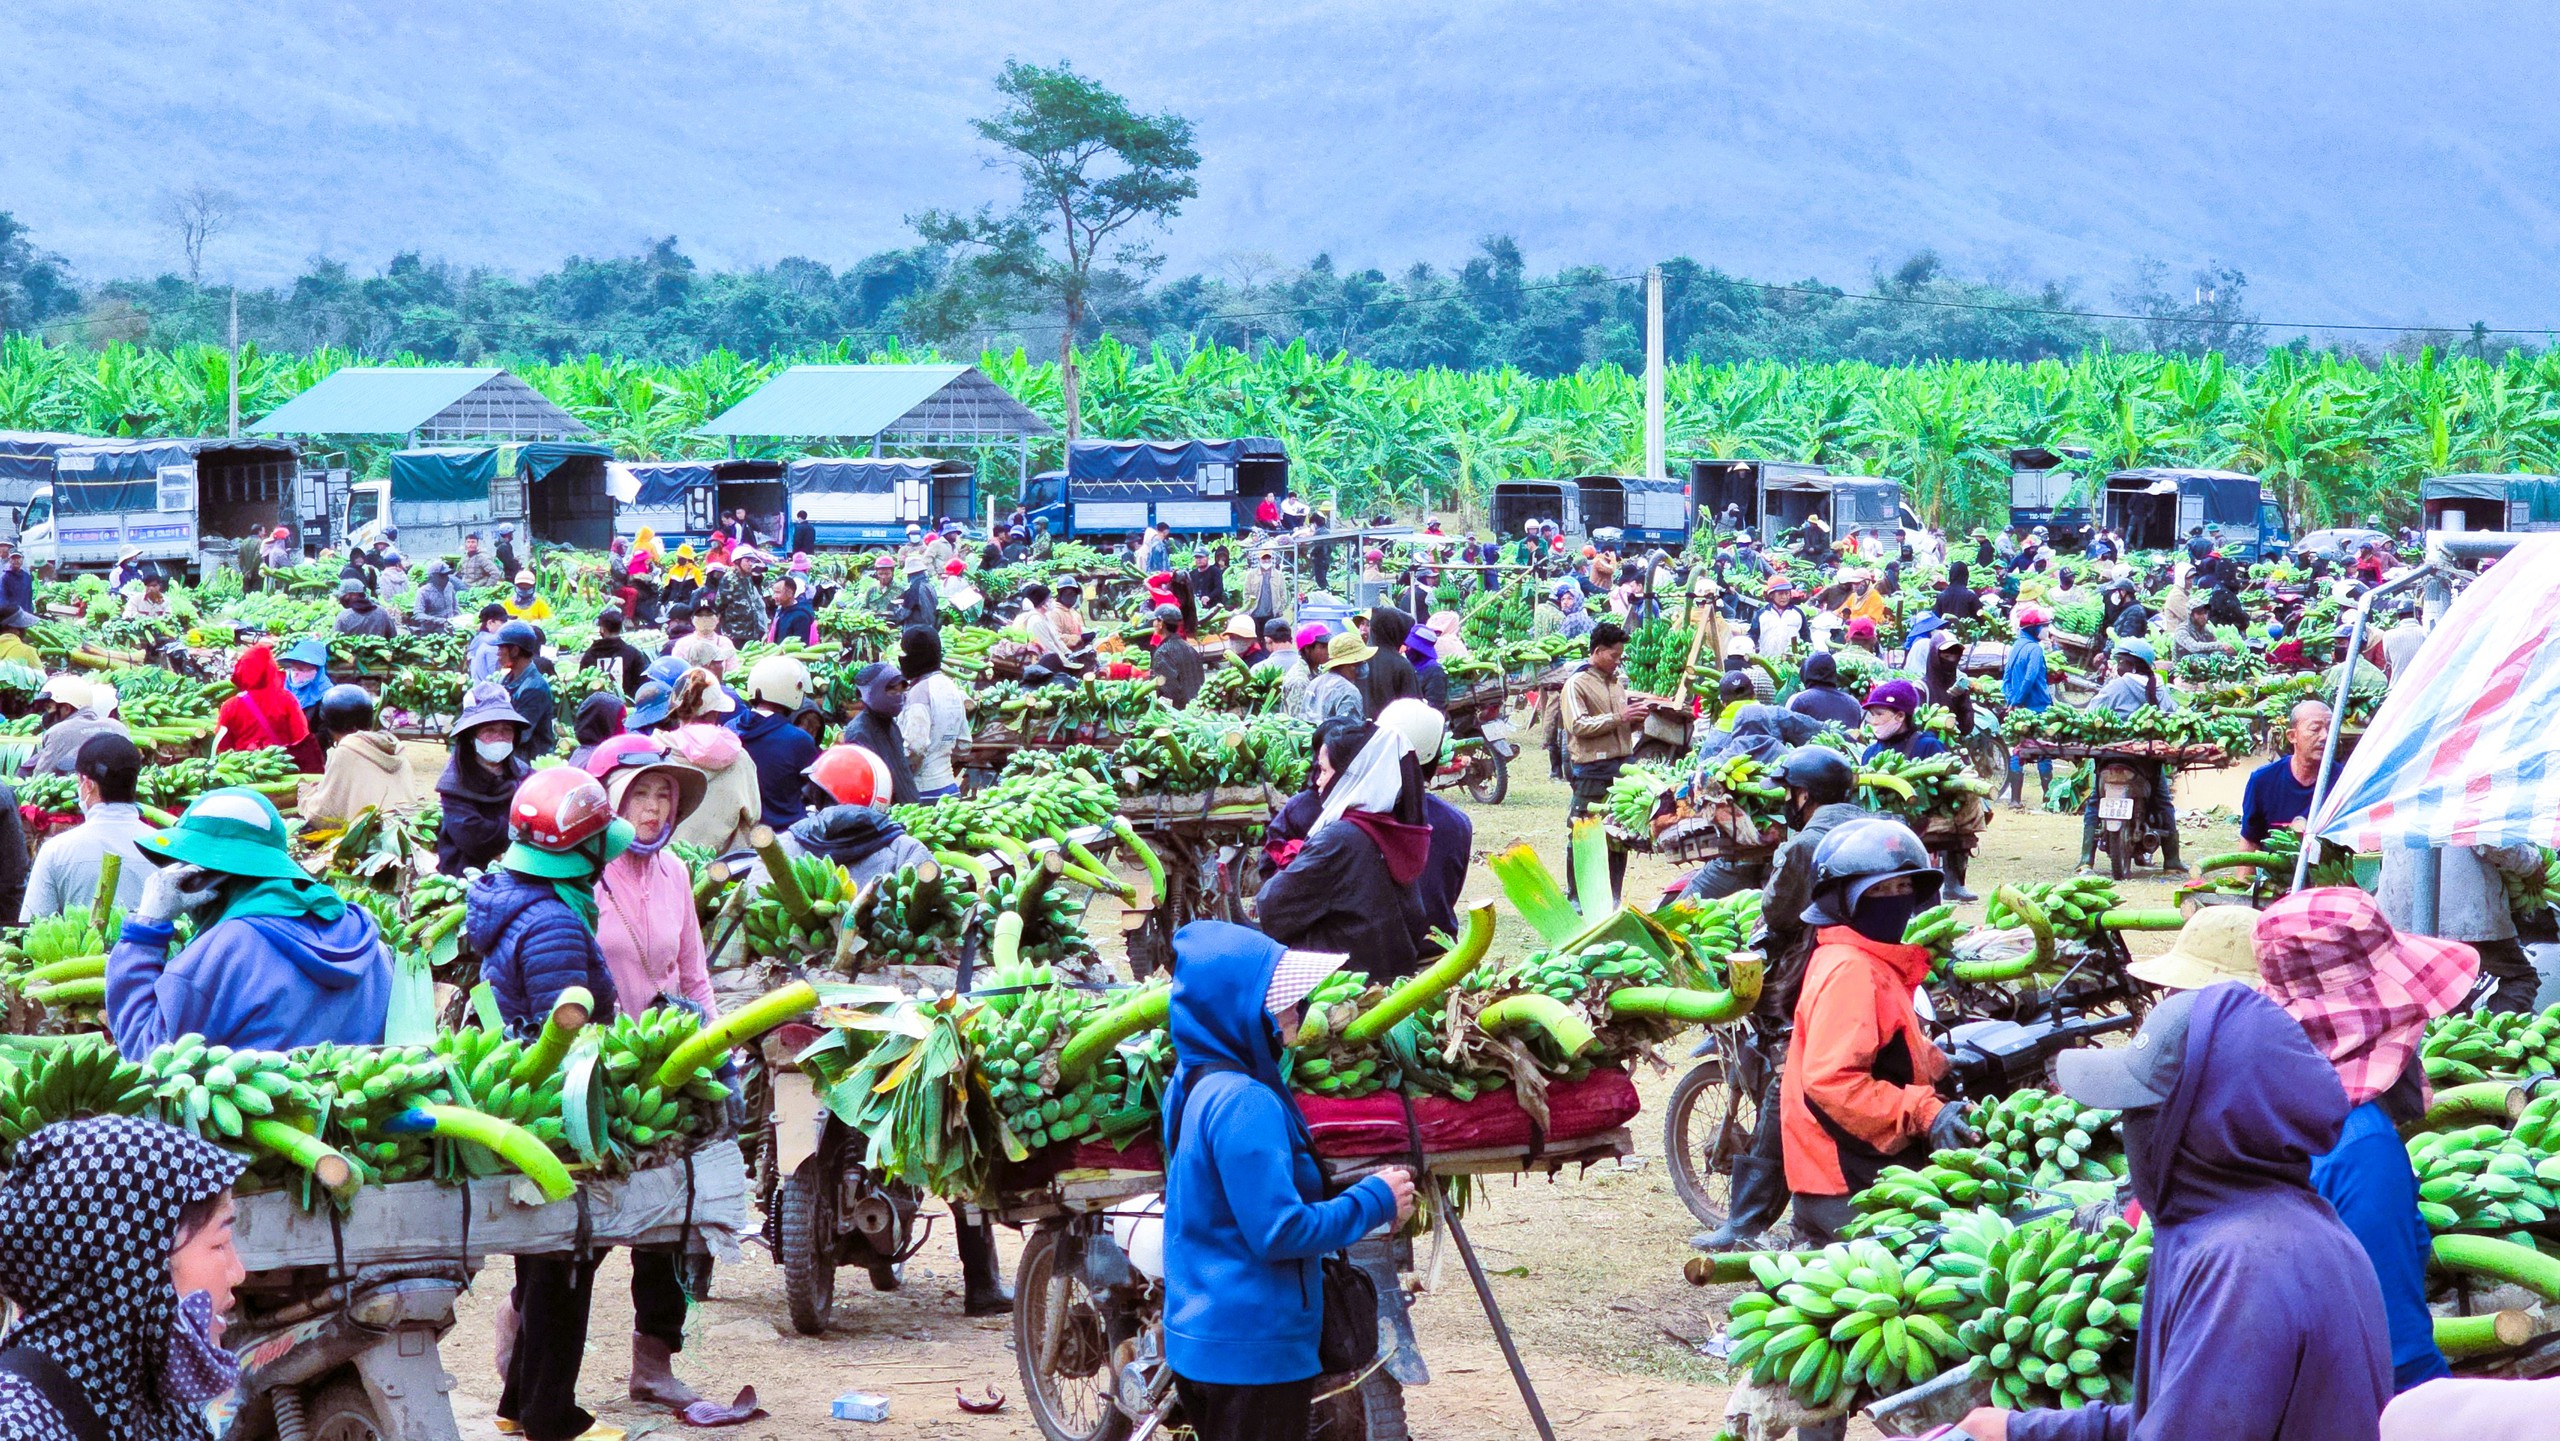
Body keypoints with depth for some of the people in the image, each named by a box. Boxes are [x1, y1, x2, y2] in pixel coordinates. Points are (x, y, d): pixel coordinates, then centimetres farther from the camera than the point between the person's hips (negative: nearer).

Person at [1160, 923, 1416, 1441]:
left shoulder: (1193, 1083, 9)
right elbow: (1278, 1231, -23)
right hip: (1253, 1350, -9)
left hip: (1202, 1338, 9)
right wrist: (1374, 1201, -12)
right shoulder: (1246, 1104, -22)